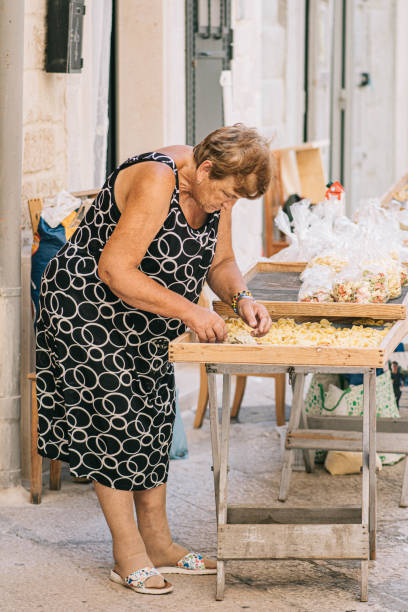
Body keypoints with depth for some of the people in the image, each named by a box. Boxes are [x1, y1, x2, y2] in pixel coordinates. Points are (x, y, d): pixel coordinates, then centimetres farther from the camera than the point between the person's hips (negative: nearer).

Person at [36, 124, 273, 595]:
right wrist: (189, 311, -29)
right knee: (112, 421, -7)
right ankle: (129, 556, 1)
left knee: (153, 422, 9)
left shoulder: (216, 189, -3)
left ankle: (157, 545, 17)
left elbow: (219, 260, 8)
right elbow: (114, 270, -30)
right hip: (88, 311, -9)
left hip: (145, 325, 9)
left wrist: (241, 297, -13)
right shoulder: (156, 182, -30)